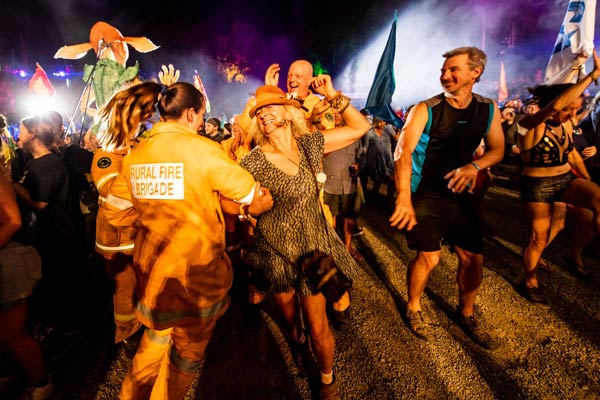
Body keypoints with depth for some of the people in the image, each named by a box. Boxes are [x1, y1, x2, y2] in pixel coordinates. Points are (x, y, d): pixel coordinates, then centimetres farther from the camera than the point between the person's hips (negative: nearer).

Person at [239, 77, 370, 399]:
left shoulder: (309, 145, -6)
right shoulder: (253, 162, -14)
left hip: (313, 248, 1)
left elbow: (360, 127, -1)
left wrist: (333, 96, -9)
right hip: (275, 252, -1)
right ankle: (295, 335, 59)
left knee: (318, 328, 7)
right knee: (288, 315, 21)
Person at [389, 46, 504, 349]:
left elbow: (497, 149, 11)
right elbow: (402, 151, -23)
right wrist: (404, 198, -37)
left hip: (461, 195, 5)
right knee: (429, 258, -3)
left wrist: (474, 166, -14)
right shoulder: (425, 110, -12)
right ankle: (413, 309, 27)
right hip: (425, 196, -4)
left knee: (473, 258, 8)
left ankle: (466, 315, 34)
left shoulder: (489, 109, 2)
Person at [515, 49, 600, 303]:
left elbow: (572, 153, 18)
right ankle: (529, 283, 28)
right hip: (538, 186, -6)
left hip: (567, 180, 6)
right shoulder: (530, 125, -18)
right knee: (539, 240, 5)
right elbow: (555, 105, -38)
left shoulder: (566, 125, 4)